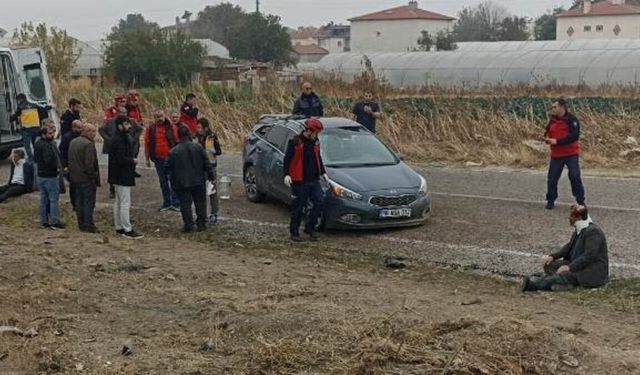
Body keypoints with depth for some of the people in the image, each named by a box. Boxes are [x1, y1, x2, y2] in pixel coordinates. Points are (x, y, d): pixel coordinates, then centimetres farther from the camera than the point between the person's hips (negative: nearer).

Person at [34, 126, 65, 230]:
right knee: (54, 198, -2)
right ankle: (54, 221, 0)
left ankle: (44, 220, 21)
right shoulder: (47, 145, -21)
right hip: (50, 176, -10)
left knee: (44, 198, 15)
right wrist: (57, 168, -13)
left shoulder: (38, 144, 10)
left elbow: (35, 159, 18)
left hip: (41, 175, 10)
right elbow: (49, 160, -30)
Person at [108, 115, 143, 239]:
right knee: (125, 203, -8)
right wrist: (133, 161, -12)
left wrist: (131, 160, 2)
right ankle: (127, 230, -5)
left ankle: (119, 227, 24)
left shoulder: (123, 138, 13)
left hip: (120, 176, 11)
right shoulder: (118, 140, -19)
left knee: (118, 202, 16)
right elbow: (121, 159, -26)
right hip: (122, 176, -11)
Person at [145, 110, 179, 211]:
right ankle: (166, 203, 19)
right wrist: (147, 159, 4)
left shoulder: (171, 127, -2)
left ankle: (175, 203, 1)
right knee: (163, 182, 11)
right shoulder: (150, 129, 4)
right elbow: (147, 144, 6)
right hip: (158, 159, 3)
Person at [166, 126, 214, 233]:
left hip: (182, 183, -2)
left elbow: (168, 168, -2)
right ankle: (201, 223, 15)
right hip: (198, 181, 2)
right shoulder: (198, 147, -4)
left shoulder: (174, 152, -9)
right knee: (200, 202, 13)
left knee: (185, 204, 5)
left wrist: (172, 181, 14)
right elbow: (206, 163, -1)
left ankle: (188, 225, 3)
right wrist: (210, 175, 8)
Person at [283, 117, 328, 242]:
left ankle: (310, 228, 14)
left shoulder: (315, 142, 10)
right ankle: (294, 232, 12)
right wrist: (287, 174, -17)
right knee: (298, 207, 1)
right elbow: (287, 159, -8)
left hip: (314, 180, 6)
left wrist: (323, 173, 22)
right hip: (299, 181, -6)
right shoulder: (295, 142, -9)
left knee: (318, 203, -1)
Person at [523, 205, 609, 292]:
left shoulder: (594, 231, -18)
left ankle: (533, 284, -47)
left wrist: (570, 267, -31)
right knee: (549, 264, -5)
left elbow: (589, 256, -26)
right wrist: (553, 256, -2)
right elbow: (569, 247, 14)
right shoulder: (579, 230, 13)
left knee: (564, 274, -34)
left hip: (594, 273, -10)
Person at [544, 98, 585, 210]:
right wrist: (547, 138, -6)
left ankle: (581, 201, 5)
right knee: (552, 178, 5)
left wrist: (557, 141, -24)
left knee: (575, 177, -8)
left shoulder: (572, 119, -12)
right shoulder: (552, 120, 7)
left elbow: (574, 136, -22)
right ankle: (550, 201, 20)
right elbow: (548, 133, 19)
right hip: (556, 155, 5)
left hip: (571, 154, -5)